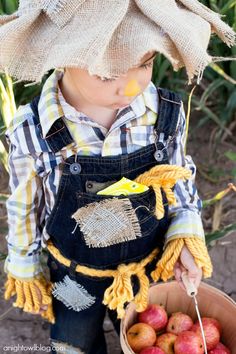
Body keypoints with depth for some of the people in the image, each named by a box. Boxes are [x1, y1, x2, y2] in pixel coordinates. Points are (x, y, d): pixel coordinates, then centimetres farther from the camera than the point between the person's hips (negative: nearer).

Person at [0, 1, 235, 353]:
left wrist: (186, 235, -16)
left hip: (152, 269, 2)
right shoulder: (31, 132, -26)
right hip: (73, 278, -1)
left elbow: (180, 180, -3)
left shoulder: (168, 113, -21)